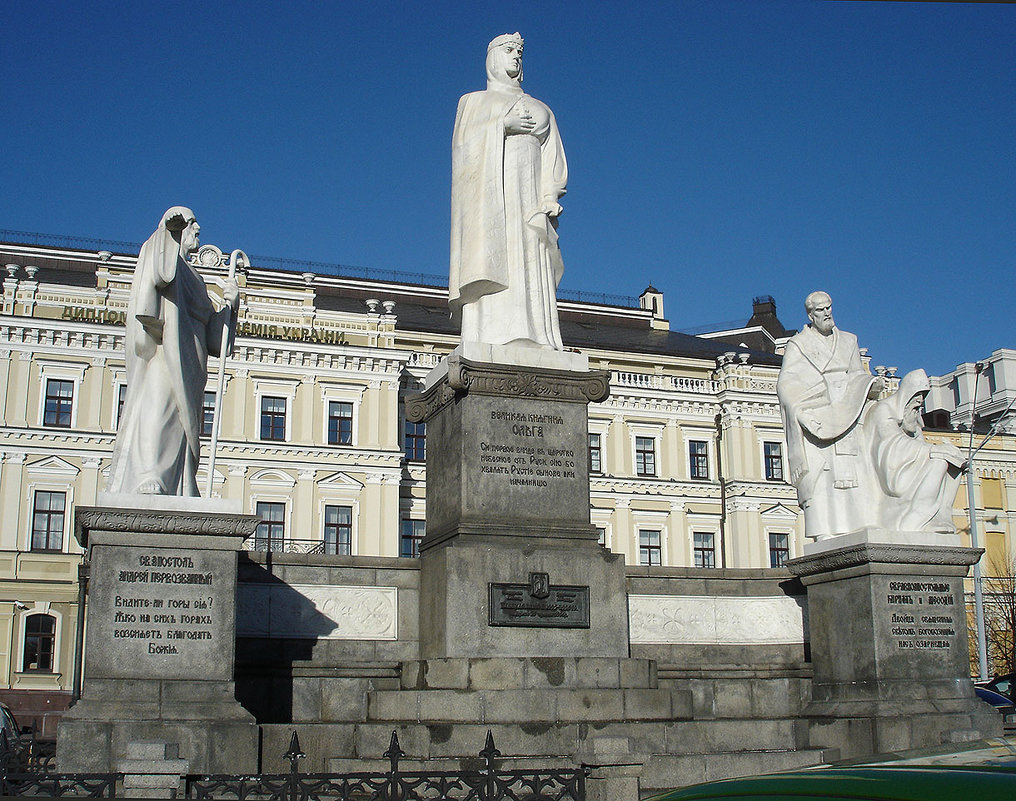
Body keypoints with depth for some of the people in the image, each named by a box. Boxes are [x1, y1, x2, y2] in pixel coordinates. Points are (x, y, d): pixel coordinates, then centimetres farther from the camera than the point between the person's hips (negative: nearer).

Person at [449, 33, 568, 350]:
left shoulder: (541, 110, 26)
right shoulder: (473, 102, 20)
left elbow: (555, 162, 14)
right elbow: (463, 145, 3)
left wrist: (550, 198, -5)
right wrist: (501, 125, -8)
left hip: (529, 201, 3)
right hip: (489, 197, -3)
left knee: (531, 274, -11)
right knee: (493, 264, -19)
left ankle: (532, 346, -20)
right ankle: (490, 345, -28)